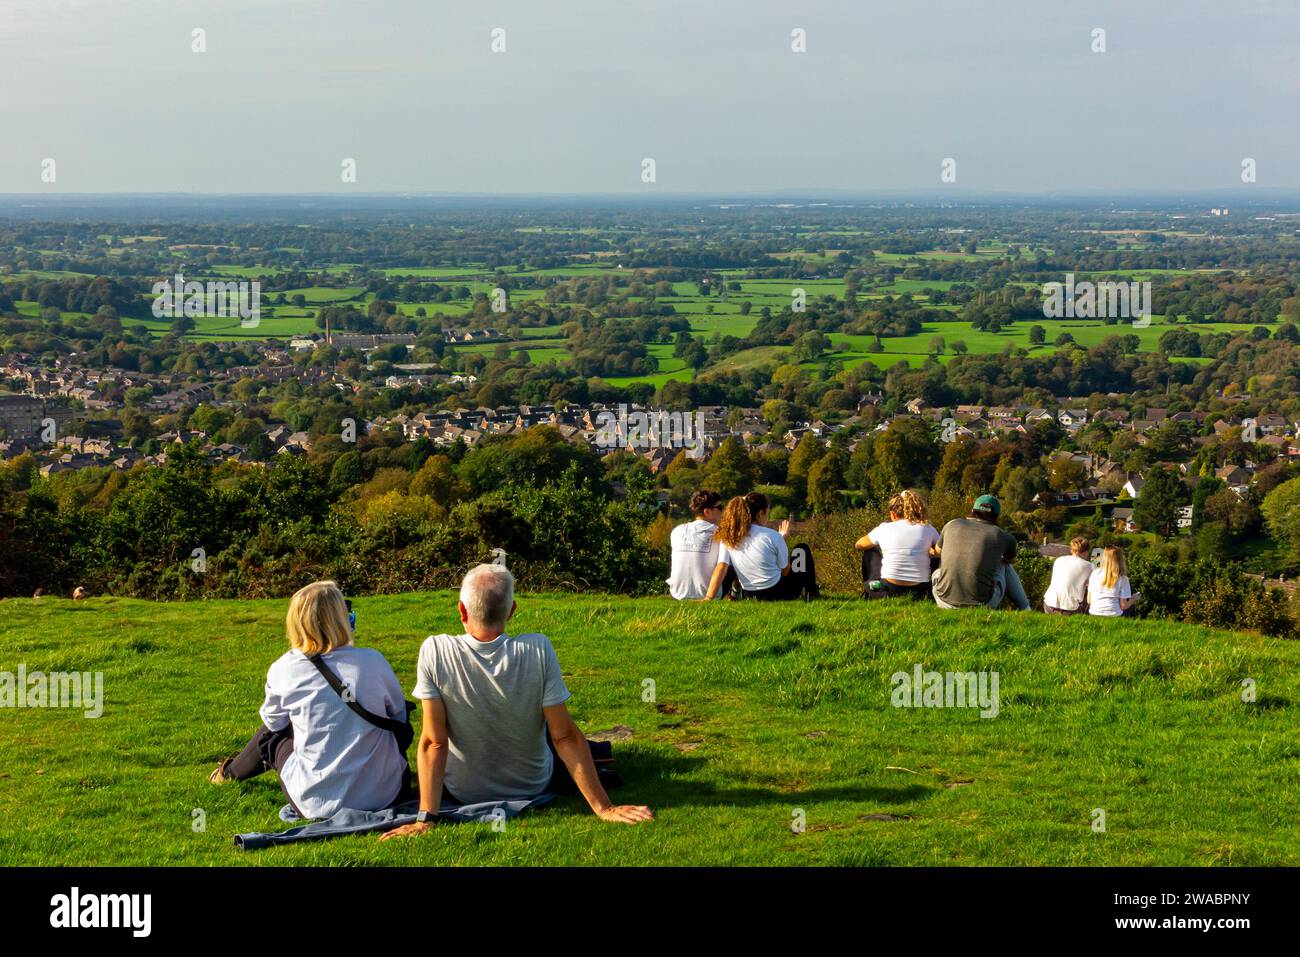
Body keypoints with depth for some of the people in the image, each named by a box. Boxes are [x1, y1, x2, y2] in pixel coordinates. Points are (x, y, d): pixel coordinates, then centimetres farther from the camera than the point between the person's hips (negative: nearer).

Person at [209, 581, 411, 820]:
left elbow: (273, 721, 10)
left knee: (272, 735, 28)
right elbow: (399, 714, 7)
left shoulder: (283, 670, -10)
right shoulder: (373, 661, -10)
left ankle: (230, 773, 54)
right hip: (387, 796, 0)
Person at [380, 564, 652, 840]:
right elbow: (564, 736, -22)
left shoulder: (435, 651, -24)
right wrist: (603, 807, -16)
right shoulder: (537, 649, -25)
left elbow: (433, 742, -22)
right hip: (534, 786, 0)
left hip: (461, 793, 1)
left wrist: (425, 818, -17)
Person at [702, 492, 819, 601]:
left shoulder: (727, 537, -7)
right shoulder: (772, 536, -16)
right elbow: (785, 571, -6)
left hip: (750, 597, 5)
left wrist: (708, 599, -23)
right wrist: (783, 540, 5)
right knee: (802, 550, 20)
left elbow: (721, 567, -18)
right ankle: (812, 595, 29)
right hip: (779, 596, -5)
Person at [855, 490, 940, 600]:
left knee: (870, 552, 26)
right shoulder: (928, 529, 1)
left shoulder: (885, 528, 0)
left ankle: (869, 593, 28)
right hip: (919, 592, 1)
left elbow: (859, 545, 16)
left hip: (889, 591, -1)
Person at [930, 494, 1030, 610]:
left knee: (937, 572, 37)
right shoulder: (1003, 536, 3)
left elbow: (937, 551, 28)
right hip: (983, 604, -1)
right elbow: (1012, 559, 27)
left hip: (945, 603, 1)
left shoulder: (953, 525, 7)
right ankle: (1025, 610, 35)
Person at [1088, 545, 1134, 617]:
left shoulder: (1095, 574, 3)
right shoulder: (1123, 579, -5)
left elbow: (1089, 601, 6)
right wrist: (1132, 600, 17)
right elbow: (1123, 606, -3)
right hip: (1113, 617, -3)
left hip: (1094, 614, 3)